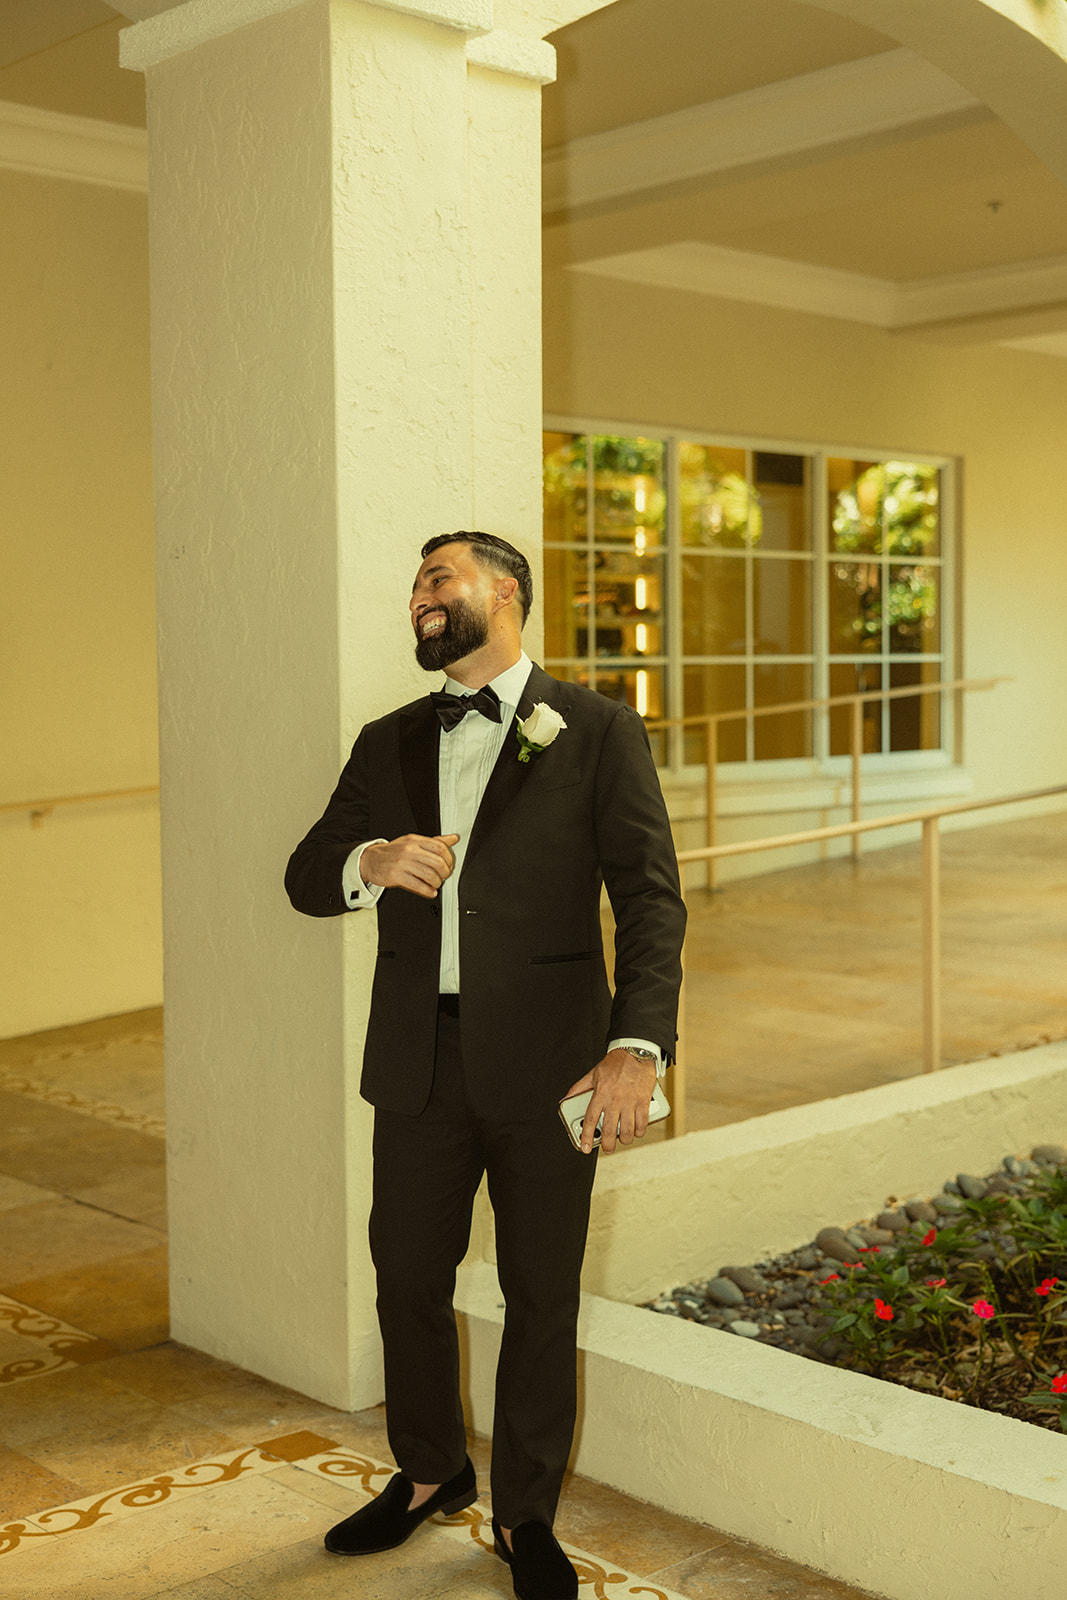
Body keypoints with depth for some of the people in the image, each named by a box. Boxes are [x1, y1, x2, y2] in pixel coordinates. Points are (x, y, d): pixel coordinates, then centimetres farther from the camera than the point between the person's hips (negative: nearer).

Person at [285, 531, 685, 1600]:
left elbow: (650, 897, -9)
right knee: (408, 1278, 14)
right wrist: (370, 862, -12)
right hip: (419, 1060, 4)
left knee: (542, 1297, 8)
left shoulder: (596, 731, -2)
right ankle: (429, 1473, 39)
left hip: (545, 1061, -4)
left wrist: (638, 1044, -22)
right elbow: (307, 878, 12)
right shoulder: (388, 743, 12)